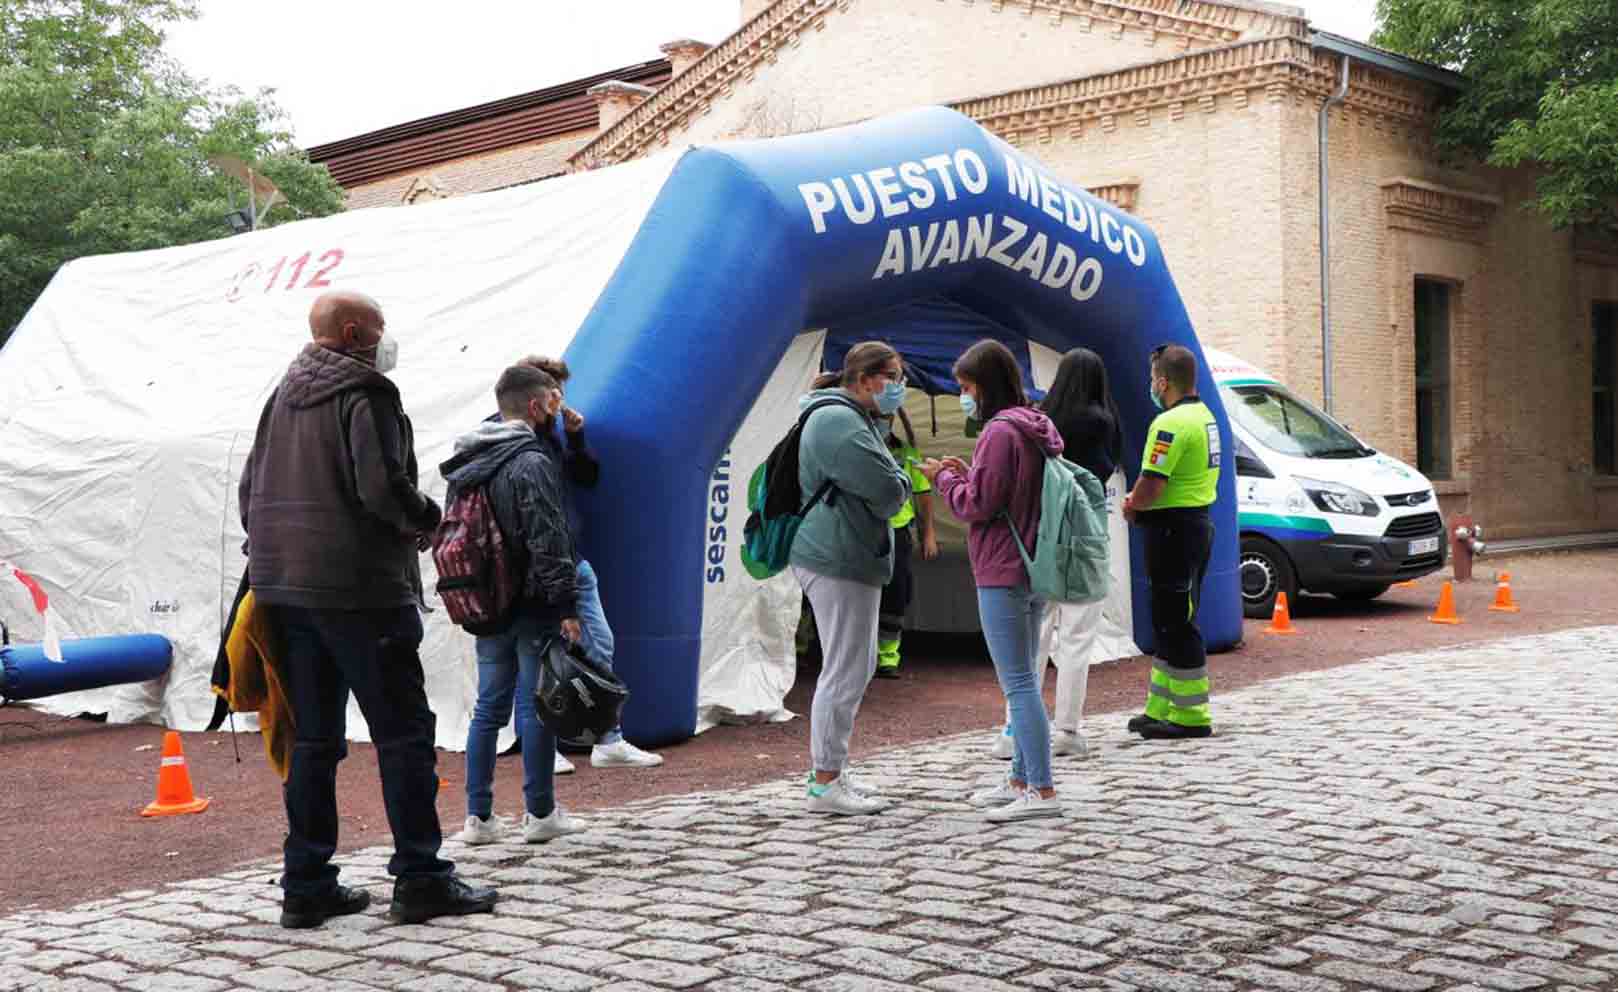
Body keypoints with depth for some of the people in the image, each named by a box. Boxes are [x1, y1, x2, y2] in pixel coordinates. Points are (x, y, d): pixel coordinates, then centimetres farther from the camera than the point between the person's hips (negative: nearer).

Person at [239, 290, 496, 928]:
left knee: (312, 739, 11)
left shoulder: (283, 397, 16)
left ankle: (306, 886, 14)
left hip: (287, 588, 8)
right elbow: (382, 487, -21)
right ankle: (419, 880, 1)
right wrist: (425, 519, -3)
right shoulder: (365, 394, -10)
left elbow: (250, 489, 17)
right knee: (404, 733, -1)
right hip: (359, 591, -8)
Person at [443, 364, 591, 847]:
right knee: (536, 705, 1)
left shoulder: (466, 464, 13)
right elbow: (547, 541, -19)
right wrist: (566, 606, -16)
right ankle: (540, 813, 8)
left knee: (489, 707, 11)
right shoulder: (532, 462, -14)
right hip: (532, 606, -7)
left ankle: (478, 816, 12)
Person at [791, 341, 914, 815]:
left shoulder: (852, 418, 19)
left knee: (859, 666, 17)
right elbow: (887, 492, -20)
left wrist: (890, 481, 0)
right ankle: (824, 787, 0)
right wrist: (900, 479, 0)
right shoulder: (839, 422, -17)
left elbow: (880, 488, 20)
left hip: (847, 558, 11)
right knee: (846, 671, -7)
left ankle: (830, 772, 25)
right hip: (838, 560, -11)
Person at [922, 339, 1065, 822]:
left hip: (1003, 576, -10)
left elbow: (978, 505, -16)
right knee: (1022, 680, 16)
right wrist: (967, 474, 10)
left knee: (1018, 684, -8)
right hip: (1034, 570, 10)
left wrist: (943, 478, -1)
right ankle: (1021, 779, 23)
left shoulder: (1000, 432, -16)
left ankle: (1042, 791, -7)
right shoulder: (1034, 429, 15)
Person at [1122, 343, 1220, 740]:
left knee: (1176, 624, -3)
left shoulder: (1171, 423, -19)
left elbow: (1151, 487, -25)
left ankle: (1191, 717, 3)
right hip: (1199, 520, 10)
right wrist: (1139, 500, 6)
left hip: (1174, 529, -10)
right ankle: (1161, 709, 24)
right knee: (1171, 621, 16)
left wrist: (1132, 506, -4)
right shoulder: (1205, 416, 14)